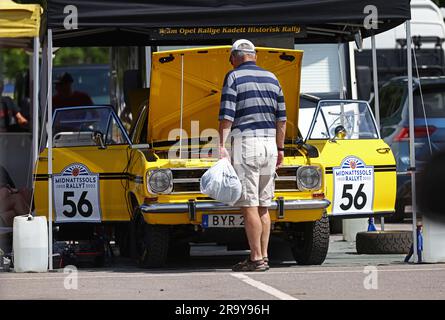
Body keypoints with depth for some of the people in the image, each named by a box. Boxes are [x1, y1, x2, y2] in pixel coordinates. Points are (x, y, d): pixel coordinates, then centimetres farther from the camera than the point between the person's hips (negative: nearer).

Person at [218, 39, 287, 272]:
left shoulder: (234, 77, -3)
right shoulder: (271, 78, 15)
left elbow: (226, 115, -12)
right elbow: (281, 118, 16)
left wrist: (222, 146, -13)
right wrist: (280, 148, 22)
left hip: (245, 142, -6)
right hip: (269, 144, 6)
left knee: (249, 206, -7)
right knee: (263, 206, 10)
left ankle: (256, 259, -11)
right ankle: (264, 257, 9)